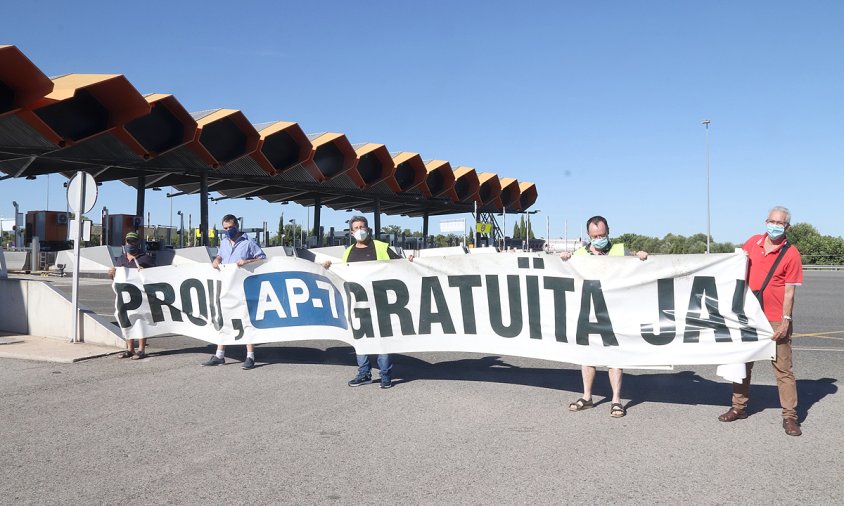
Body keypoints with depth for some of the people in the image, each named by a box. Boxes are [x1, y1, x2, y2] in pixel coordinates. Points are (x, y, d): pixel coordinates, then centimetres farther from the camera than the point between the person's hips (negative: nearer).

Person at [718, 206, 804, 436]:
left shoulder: (791, 253, -8)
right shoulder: (753, 242, 3)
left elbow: (789, 290, -10)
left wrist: (786, 320, -14)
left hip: (776, 320, -5)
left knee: (783, 368, 0)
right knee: (743, 362, 13)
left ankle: (790, 416, 10)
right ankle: (739, 407, 26)